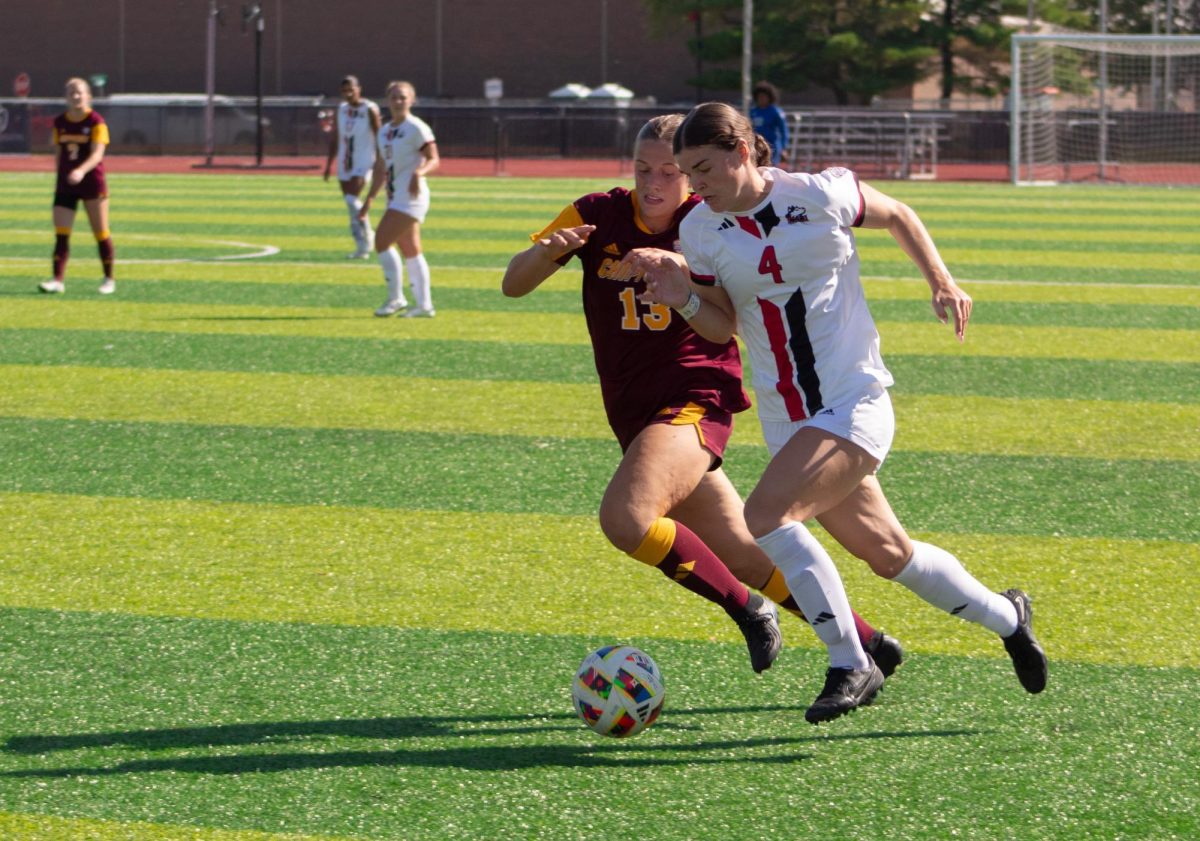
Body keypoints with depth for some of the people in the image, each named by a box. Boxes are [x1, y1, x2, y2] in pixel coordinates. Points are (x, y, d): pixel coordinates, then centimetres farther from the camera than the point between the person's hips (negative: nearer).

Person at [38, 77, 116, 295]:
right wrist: (58, 180, 15)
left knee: (101, 234, 4)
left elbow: (97, 153, -20)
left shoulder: (96, 122, -10)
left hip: (92, 182, -4)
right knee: (60, 233, -6)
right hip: (65, 185, 4)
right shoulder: (60, 123, 5)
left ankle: (109, 279, 16)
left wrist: (81, 171, -37)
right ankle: (58, 280, -7)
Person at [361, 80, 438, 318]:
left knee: (382, 241, -14)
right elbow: (381, 168, 21)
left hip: (411, 197, -8)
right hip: (396, 198, 8)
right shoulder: (385, 131, 15)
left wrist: (419, 172, -33)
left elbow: (434, 160, -13)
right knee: (411, 252, 10)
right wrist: (369, 200, 20)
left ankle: (395, 298, -8)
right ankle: (423, 305, 14)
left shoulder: (417, 128, -9)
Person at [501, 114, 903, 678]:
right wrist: (546, 252, -25)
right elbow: (513, 285, -3)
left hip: (694, 398, -5)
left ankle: (746, 609, -10)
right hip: (634, 412, 5)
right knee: (744, 557, 8)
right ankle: (866, 642, 22)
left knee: (624, 517, -29)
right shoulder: (599, 215, 1)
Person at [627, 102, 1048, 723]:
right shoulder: (700, 231, 0)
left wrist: (942, 282, -1)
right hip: (786, 418, 5)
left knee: (765, 516, -25)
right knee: (888, 555, 12)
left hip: (854, 400, -5)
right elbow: (722, 327, 6)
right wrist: (683, 299, -13)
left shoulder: (818, 196, -10)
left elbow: (898, 217, 8)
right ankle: (1005, 616, 35)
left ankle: (849, 666, -15)